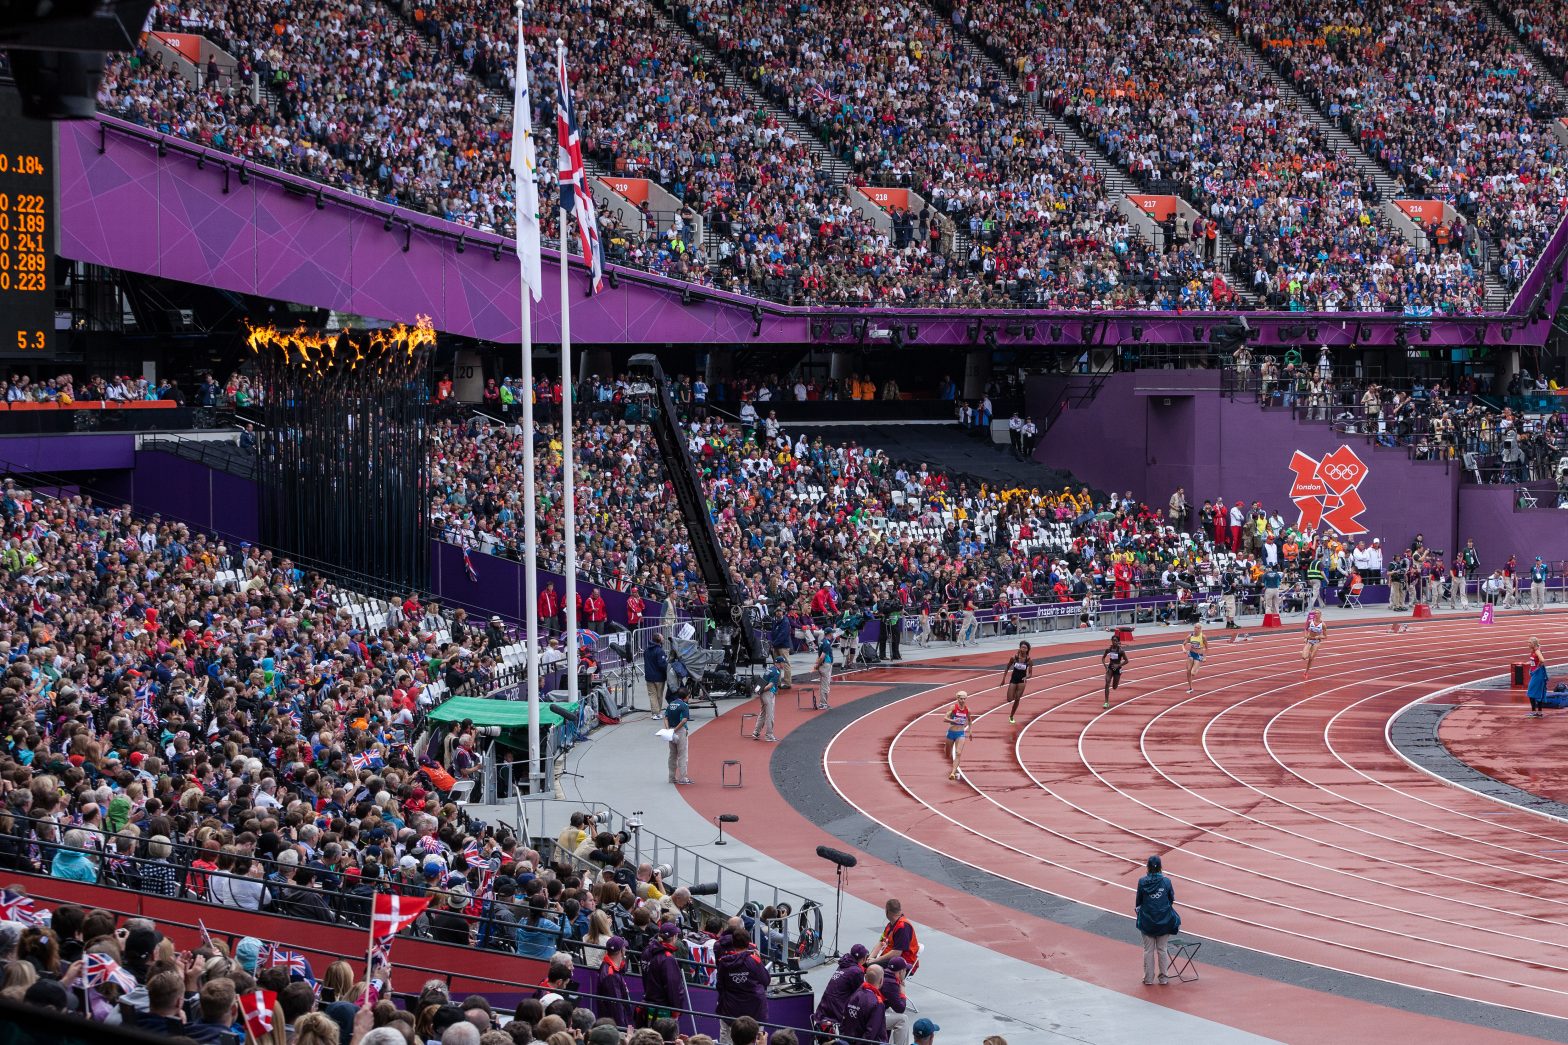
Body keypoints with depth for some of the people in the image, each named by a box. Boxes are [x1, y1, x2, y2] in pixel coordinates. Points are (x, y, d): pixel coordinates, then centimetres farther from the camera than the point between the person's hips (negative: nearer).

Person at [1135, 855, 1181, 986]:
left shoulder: (1142, 882, -9)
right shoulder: (1166, 881, -8)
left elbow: (1138, 901, 0)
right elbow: (1172, 900, 4)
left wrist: (1137, 908, 21)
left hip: (1147, 921, 0)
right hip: (1164, 921, 1)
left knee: (1148, 950, 10)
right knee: (1162, 949, 12)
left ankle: (1148, 979, 14)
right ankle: (1163, 978, 16)